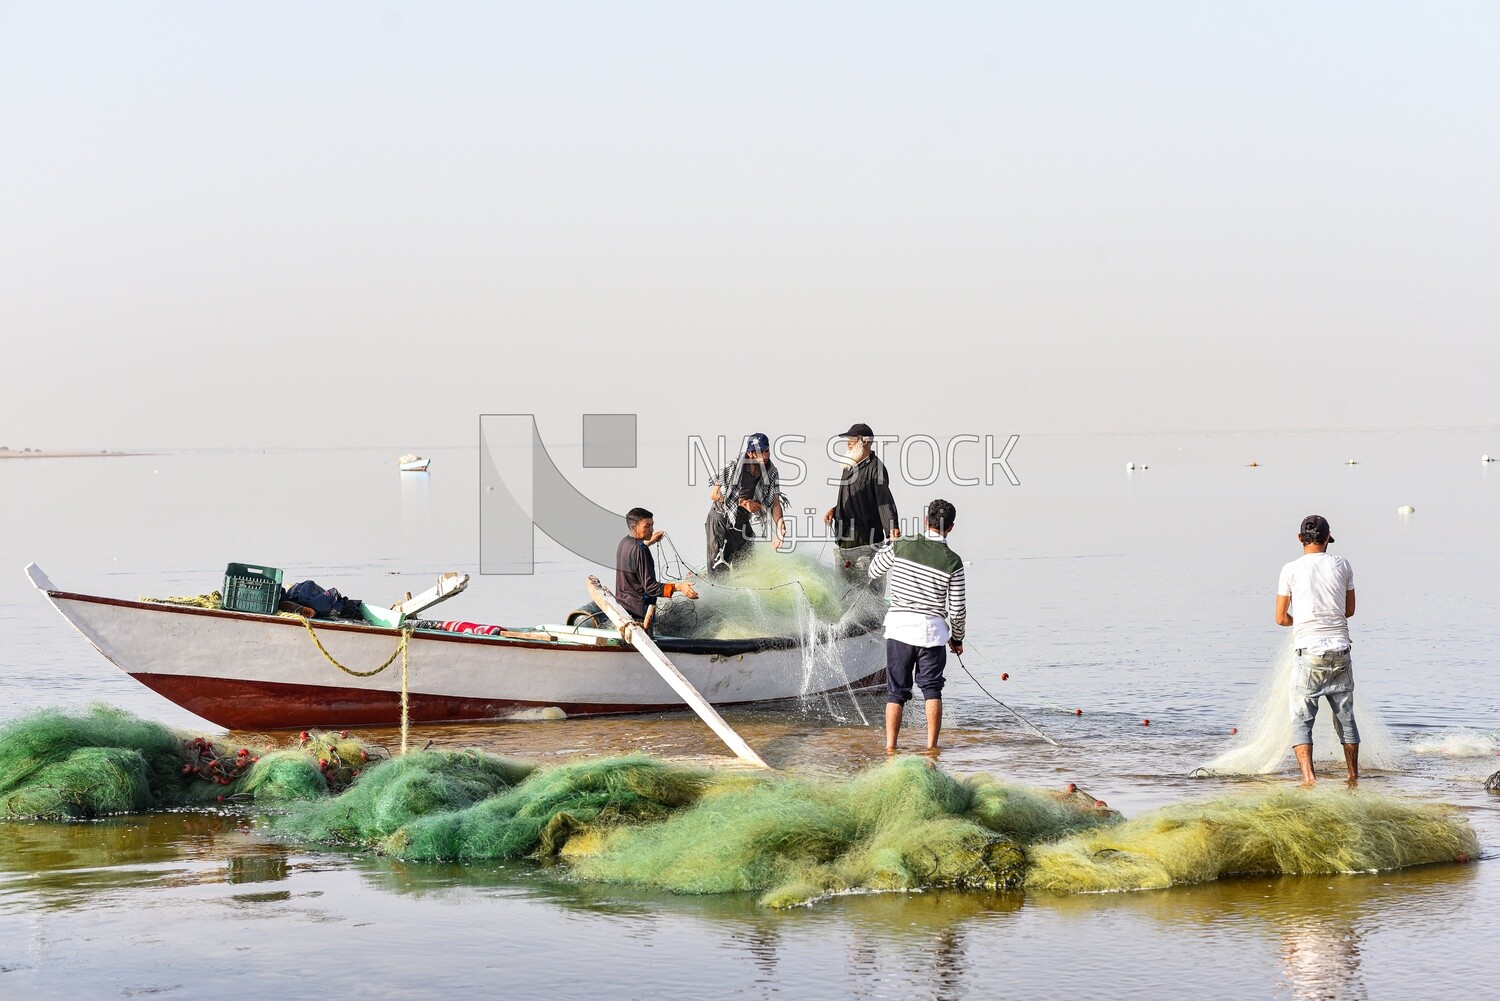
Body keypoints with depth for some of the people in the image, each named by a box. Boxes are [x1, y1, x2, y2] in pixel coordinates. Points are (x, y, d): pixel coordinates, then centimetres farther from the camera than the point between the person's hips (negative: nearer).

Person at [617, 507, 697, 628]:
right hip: (638, 610, -10)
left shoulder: (624, 543, 2)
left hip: (623, 602, 10)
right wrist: (679, 587, -35)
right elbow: (650, 587, -29)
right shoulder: (640, 551, -26)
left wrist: (648, 542, 26)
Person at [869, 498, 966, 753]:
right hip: (932, 628, -1)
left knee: (896, 691, 7)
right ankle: (931, 746, 5)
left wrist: (885, 548, 32)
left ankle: (890, 746, 1)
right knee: (932, 690, 10)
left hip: (899, 625, 1)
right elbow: (957, 609, 0)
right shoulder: (952, 562, -5)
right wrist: (957, 638, 16)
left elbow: (874, 572, 14)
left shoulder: (901, 547, -4)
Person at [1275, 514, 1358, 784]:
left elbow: (1281, 618, 3)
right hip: (1340, 649, 3)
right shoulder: (1342, 565, 5)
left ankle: (1308, 777, -17)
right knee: (1345, 716, 15)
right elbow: (1350, 610, 15)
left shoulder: (1291, 570, -2)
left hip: (1309, 651, -3)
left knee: (1301, 719, -1)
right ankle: (1354, 776, 24)